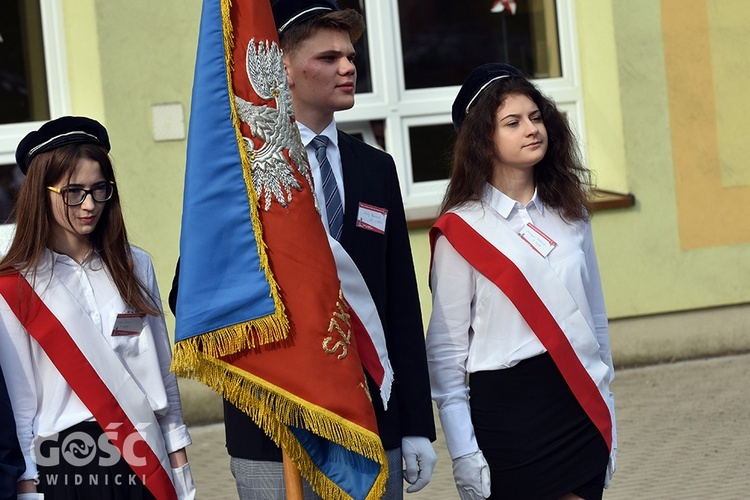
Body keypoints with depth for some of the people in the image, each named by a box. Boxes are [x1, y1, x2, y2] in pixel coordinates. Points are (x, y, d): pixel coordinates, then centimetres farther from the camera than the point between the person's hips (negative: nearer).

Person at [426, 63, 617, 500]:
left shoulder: (570, 213, 10)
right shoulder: (461, 229, -4)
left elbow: (595, 316, 15)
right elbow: (446, 348, -5)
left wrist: (606, 409, 12)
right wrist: (462, 451, -9)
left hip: (580, 402, 4)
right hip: (507, 403, -4)